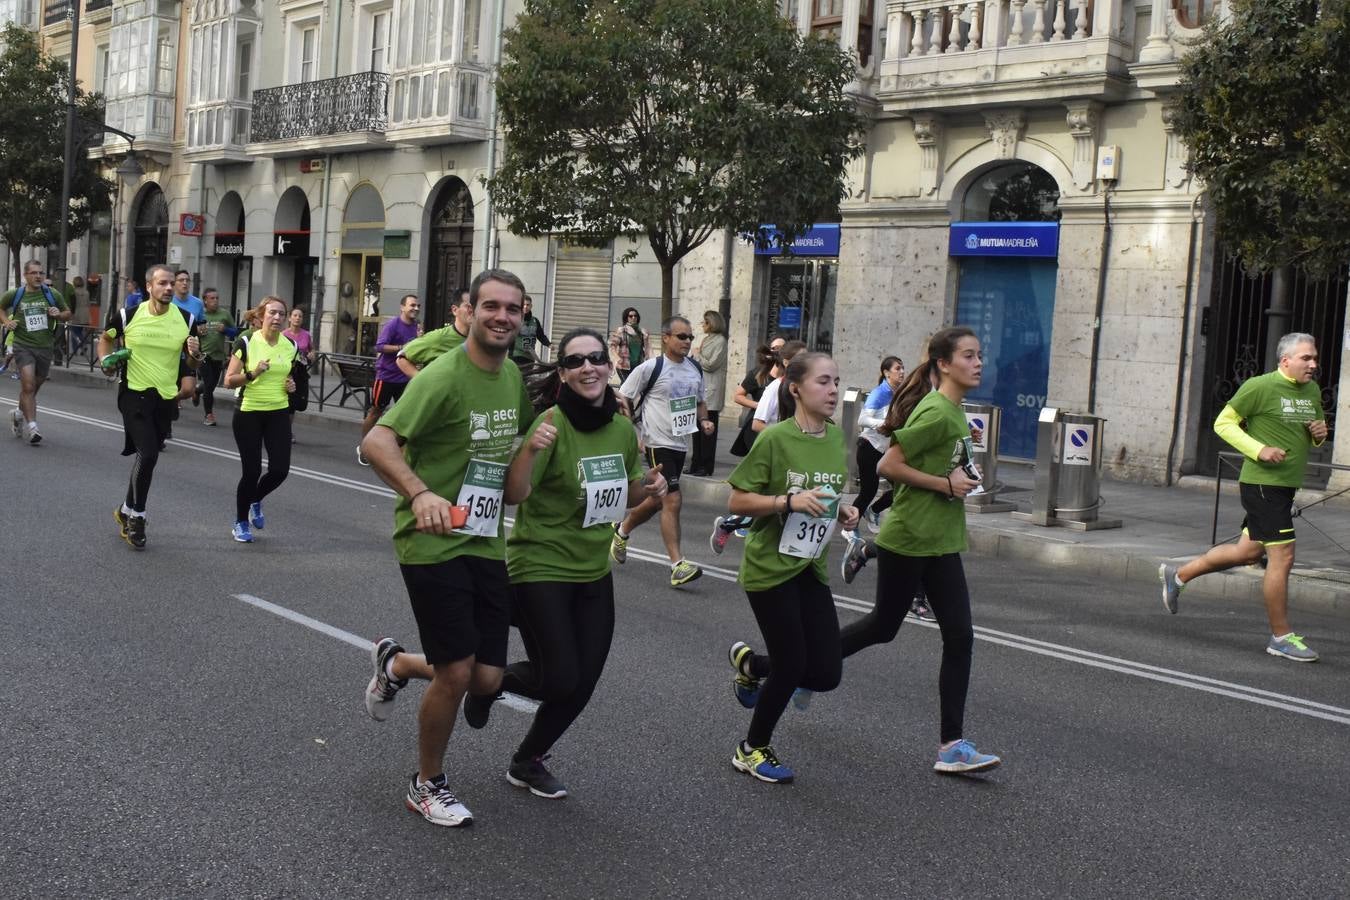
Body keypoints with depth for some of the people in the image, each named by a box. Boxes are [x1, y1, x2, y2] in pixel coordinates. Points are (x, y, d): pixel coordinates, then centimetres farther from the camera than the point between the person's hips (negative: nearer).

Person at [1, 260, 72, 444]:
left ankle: (18, 413, 40)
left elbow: (67, 313, 15)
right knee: (28, 386, -15)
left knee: (34, 387, 14)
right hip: (23, 345, -2)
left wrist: (59, 315, -7)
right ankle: (31, 426, -15)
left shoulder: (52, 295, 4)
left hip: (45, 347, 2)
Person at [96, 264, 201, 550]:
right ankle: (136, 518, -1)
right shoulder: (127, 315, -8)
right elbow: (106, 337, 13)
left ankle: (126, 511, 33)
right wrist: (105, 360, -5)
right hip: (134, 394, -3)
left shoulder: (186, 319, -3)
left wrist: (195, 354, -16)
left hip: (166, 398, 3)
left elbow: (192, 364, 6)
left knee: (147, 457, 13)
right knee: (148, 454, -16)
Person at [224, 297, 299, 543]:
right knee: (251, 471, -3)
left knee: (280, 470, -4)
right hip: (248, 414, -4)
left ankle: (256, 500, 30)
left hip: (279, 414, 4)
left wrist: (292, 385, -1)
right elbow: (228, 381, -8)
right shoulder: (246, 343, -10)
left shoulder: (291, 346, 3)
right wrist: (252, 374, -24)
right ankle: (240, 523, 19)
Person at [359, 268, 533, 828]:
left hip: (487, 545, 7)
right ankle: (427, 785, 20)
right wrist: (420, 493, -38)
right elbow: (376, 442, -24)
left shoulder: (514, 376, 8)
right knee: (457, 672, -5)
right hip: (435, 544, -7)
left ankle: (396, 665, 35)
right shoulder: (445, 376, -15)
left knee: (488, 679, 5)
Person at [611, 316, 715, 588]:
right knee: (672, 500, -15)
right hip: (659, 443, -7)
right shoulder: (650, 368, -9)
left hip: (681, 443, 7)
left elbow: (699, 402, 25)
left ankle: (622, 531, 43)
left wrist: (704, 420, 4)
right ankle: (678, 565, -14)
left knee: (657, 500, 18)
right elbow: (623, 400, -5)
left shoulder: (695, 369, 10)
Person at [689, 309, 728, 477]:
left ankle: (706, 467, 0)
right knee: (698, 429, 10)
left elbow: (711, 365, -15)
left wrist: (697, 356, -3)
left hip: (711, 392, -9)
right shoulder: (706, 339, 16)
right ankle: (696, 465, 17)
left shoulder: (720, 341, -9)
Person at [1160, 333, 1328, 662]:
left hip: (1286, 486, 9)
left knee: (1249, 551, 16)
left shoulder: (1312, 391, 12)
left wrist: (1320, 434, 1)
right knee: (1282, 556, -7)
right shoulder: (1260, 387, -11)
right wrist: (1259, 449, -20)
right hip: (1262, 483, -9)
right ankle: (1280, 637, 4)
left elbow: (1314, 433, 25)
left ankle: (1178, 575, 32)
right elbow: (1224, 423, -9)